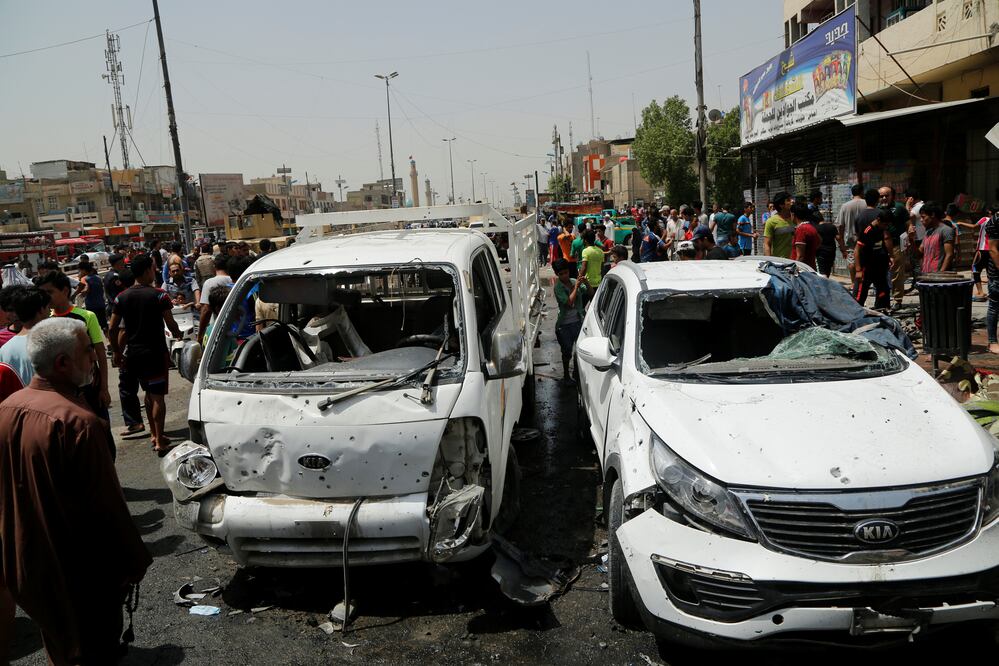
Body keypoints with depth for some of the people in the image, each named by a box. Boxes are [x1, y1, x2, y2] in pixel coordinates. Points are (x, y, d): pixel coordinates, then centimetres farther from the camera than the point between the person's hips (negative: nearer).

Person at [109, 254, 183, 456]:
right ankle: (159, 442, -2)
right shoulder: (158, 295, -11)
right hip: (155, 352, -5)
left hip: (133, 353, 5)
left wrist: (116, 353, 13)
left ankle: (154, 435, 28)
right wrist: (177, 334, 9)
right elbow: (171, 324, -12)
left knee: (149, 393, 20)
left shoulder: (122, 297, 3)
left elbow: (113, 328, 4)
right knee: (158, 396, -1)